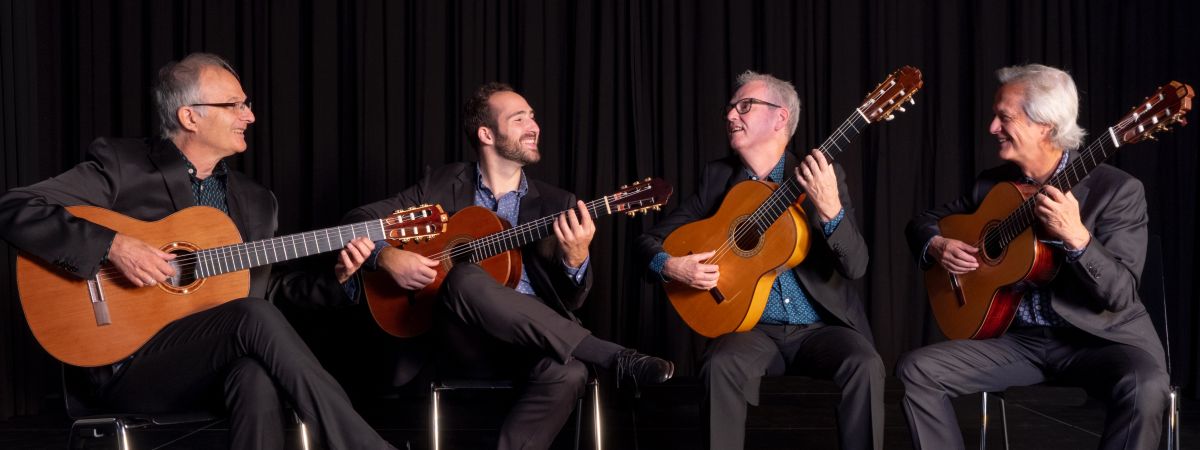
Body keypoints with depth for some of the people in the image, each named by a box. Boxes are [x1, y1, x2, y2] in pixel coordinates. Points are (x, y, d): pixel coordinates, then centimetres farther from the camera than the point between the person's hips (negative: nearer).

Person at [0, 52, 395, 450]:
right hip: (128, 363, -4)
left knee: (258, 377, -35)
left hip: (219, 365, 4)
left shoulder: (256, 201, 17)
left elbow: (269, 291, 19)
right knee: (256, 318, -31)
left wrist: (338, 275, 3)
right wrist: (113, 245, -20)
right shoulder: (120, 165, -1)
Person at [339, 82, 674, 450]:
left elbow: (570, 302, 5)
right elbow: (359, 220, 9)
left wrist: (576, 259, -17)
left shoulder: (556, 204, 11)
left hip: (530, 342, 1)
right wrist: (387, 256, -13)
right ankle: (615, 359, -31)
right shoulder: (443, 185, 8)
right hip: (463, 341, -1)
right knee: (466, 279, -34)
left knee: (568, 374, -35)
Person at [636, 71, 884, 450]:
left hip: (820, 327, -1)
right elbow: (651, 239, 9)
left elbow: (855, 266, -10)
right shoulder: (717, 176, 7)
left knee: (865, 365, -31)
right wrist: (670, 267, -14)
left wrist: (830, 209, -27)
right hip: (751, 327, 1)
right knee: (721, 366, -32)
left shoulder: (823, 176, 1)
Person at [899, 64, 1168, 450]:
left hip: (1098, 336, -4)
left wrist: (1076, 237, -32)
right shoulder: (992, 184, 7)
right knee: (914, 370, -15)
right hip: (1018, 336, 5)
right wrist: (936, 247, -5)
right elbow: (924, 221, 19)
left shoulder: (1116, 189, -9)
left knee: (1144, 384, -36)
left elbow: (1121, 293, -16)